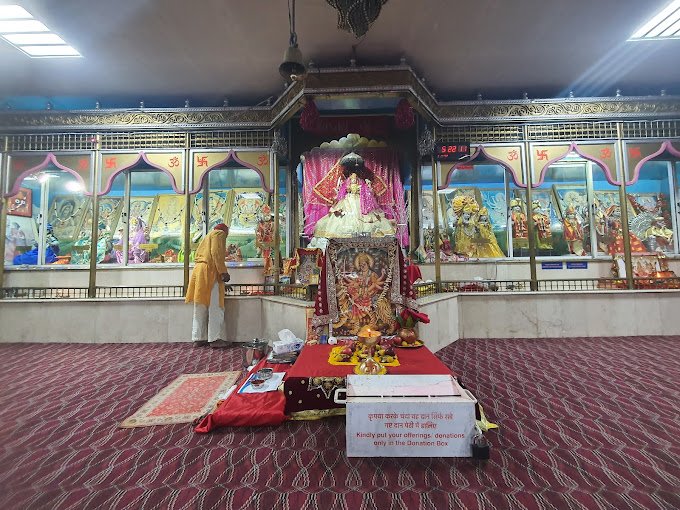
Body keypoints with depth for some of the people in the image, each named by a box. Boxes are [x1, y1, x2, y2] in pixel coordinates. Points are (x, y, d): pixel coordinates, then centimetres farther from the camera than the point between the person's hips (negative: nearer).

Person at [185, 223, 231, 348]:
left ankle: (199, 338, 14)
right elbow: (216, 253, -14)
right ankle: (215, 338, -7)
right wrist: (223, 271, -17)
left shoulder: (208, 236, 28)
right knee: (215, 306, -8)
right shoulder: (219, 234, 2)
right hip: (210, 272, -9)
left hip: (199, 270, 9)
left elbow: (197, 255, 25)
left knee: (201, 307, 10)